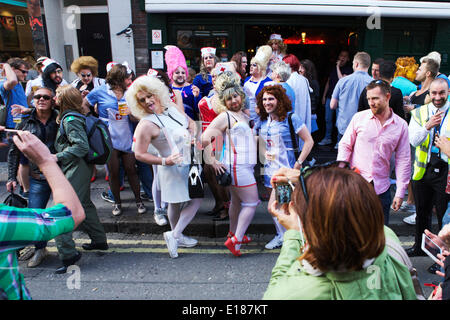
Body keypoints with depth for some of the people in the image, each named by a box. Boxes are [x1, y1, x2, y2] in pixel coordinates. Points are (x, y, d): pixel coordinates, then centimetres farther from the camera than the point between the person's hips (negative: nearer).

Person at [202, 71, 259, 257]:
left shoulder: (244, 115, 15)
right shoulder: (225, 116, -10)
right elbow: (205, 138, -15)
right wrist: (212, 161, -13)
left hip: (244, 165, 8)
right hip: (236, 165, -8)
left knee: (237, 202, 19)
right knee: (252, 202, -7)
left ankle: (233, 233, 34)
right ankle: (235, 240, -3)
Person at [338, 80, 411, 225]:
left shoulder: (401, 125, 2)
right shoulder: (359, 117, -1)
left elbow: (403, 160, 4)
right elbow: (345, 145, 4)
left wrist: (400, 193, 1)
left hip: (381, 188, 1)